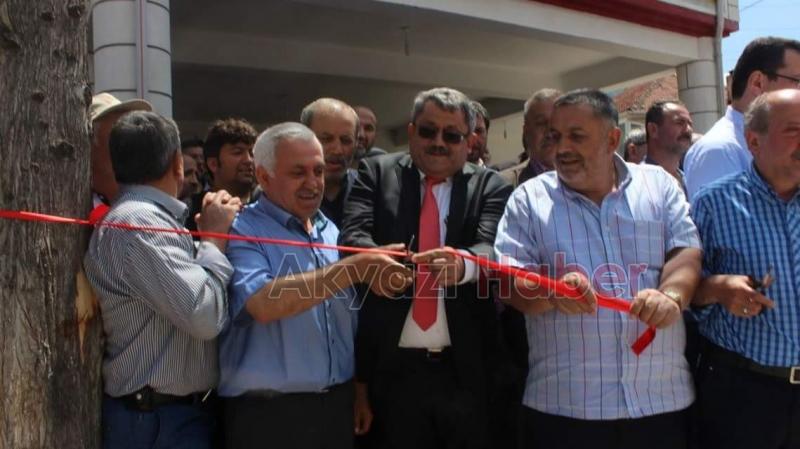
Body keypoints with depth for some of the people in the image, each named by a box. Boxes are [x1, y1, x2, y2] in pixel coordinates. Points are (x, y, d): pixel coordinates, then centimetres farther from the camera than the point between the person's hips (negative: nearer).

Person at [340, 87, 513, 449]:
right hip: (393, 369, 0)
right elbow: (353, 234, -10)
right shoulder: (377, 172, 5)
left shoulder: (490, 186, 3)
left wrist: (463, 262, -37)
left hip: (468, 371, 0)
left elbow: (493, 247, -13)